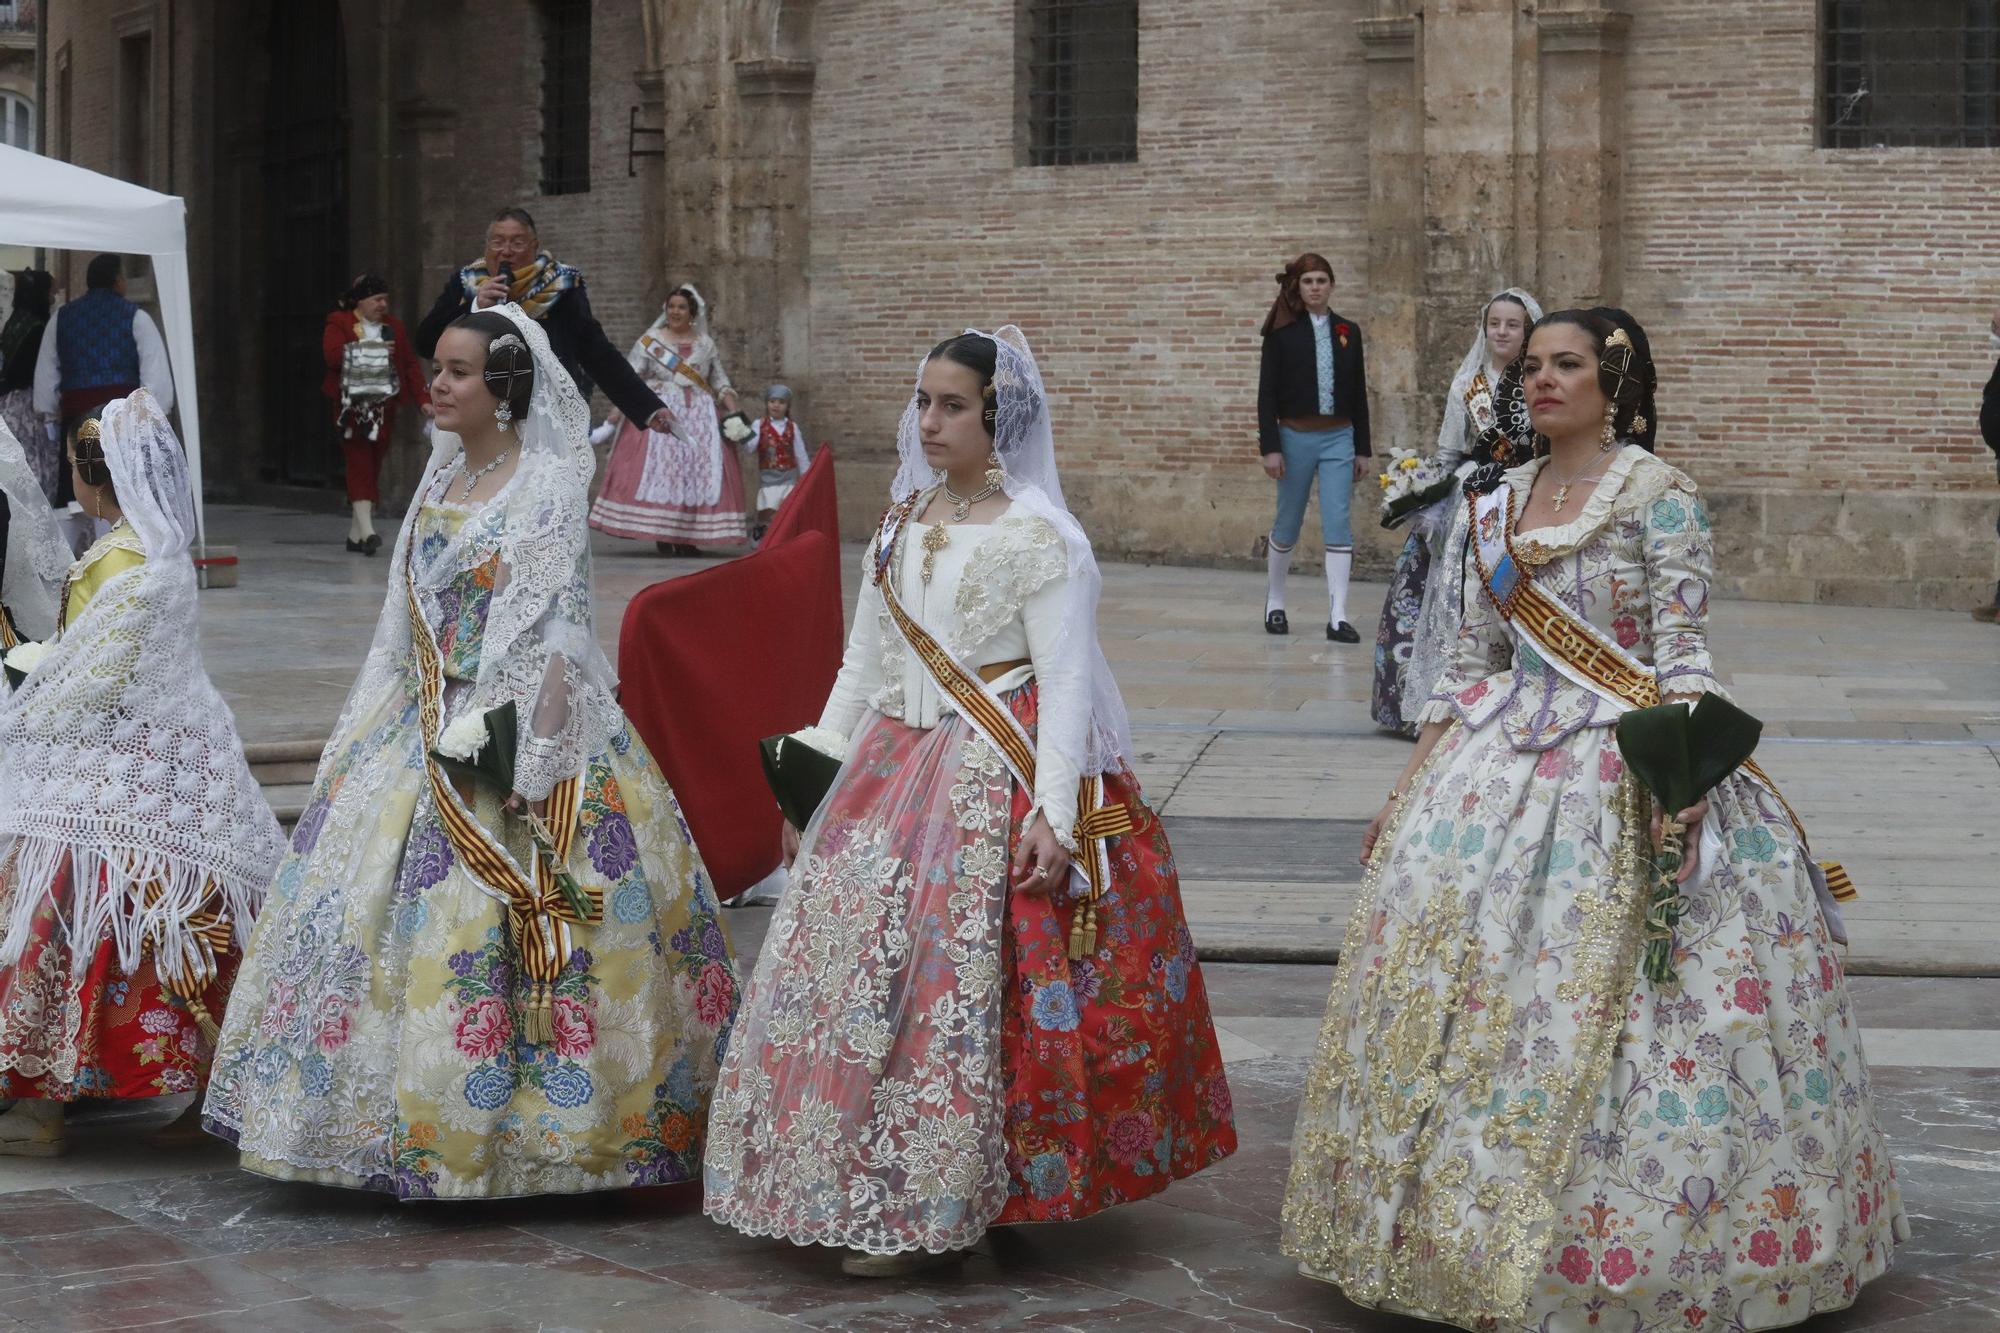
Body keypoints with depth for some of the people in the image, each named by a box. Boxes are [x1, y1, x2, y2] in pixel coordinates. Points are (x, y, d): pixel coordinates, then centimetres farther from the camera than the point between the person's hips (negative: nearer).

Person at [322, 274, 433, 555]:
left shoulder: (394, 327, 13)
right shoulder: (339, 323, 1)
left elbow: (411, 364, 7)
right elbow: (332, 354, -15)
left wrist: (423, 400, -4)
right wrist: (372, 349, -15)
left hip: (384, 407, 4)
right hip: (352, 406, -4)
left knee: (372, 467, 6)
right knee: (359, 464, -11)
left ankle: (355, 534, 14)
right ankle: (366, 530, -18)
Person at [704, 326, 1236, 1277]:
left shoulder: (1040, 539, -9)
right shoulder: (901, 527, 12)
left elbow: (1064, 682, -13)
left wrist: (1054, 812, -21)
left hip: (993, 786, -7)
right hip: (894, 770, 7)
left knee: (950, 986, -7)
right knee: (845, 967, 6)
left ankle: (923, 1209, 3)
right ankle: (849, 1190, 19)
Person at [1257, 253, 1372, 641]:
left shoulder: (1348, 331, 7)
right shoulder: (1282, 332, -2)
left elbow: (1358, 392, 9)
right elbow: (1267, 392, -4)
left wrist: (1362, 449, 8)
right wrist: (1270, 447, -11)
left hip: (1339, 438, 2)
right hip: (1296, 437, -2)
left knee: (1338, 525, -6)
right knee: (1288, 524, 10)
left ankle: (1338, 617, -6)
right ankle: (1274, 603, 28)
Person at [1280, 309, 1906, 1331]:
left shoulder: (1658, 496, -6)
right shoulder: (1498, 504, 12)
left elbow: (1684, 654, -11)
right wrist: (1412, 782, 13)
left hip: (1626, 776, -6)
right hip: (1503, 760, 6)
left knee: (1590, 1009, -7)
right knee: (1462, 992, 5)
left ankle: (1624, 1247, 6)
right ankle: (1469, 1215, 19)